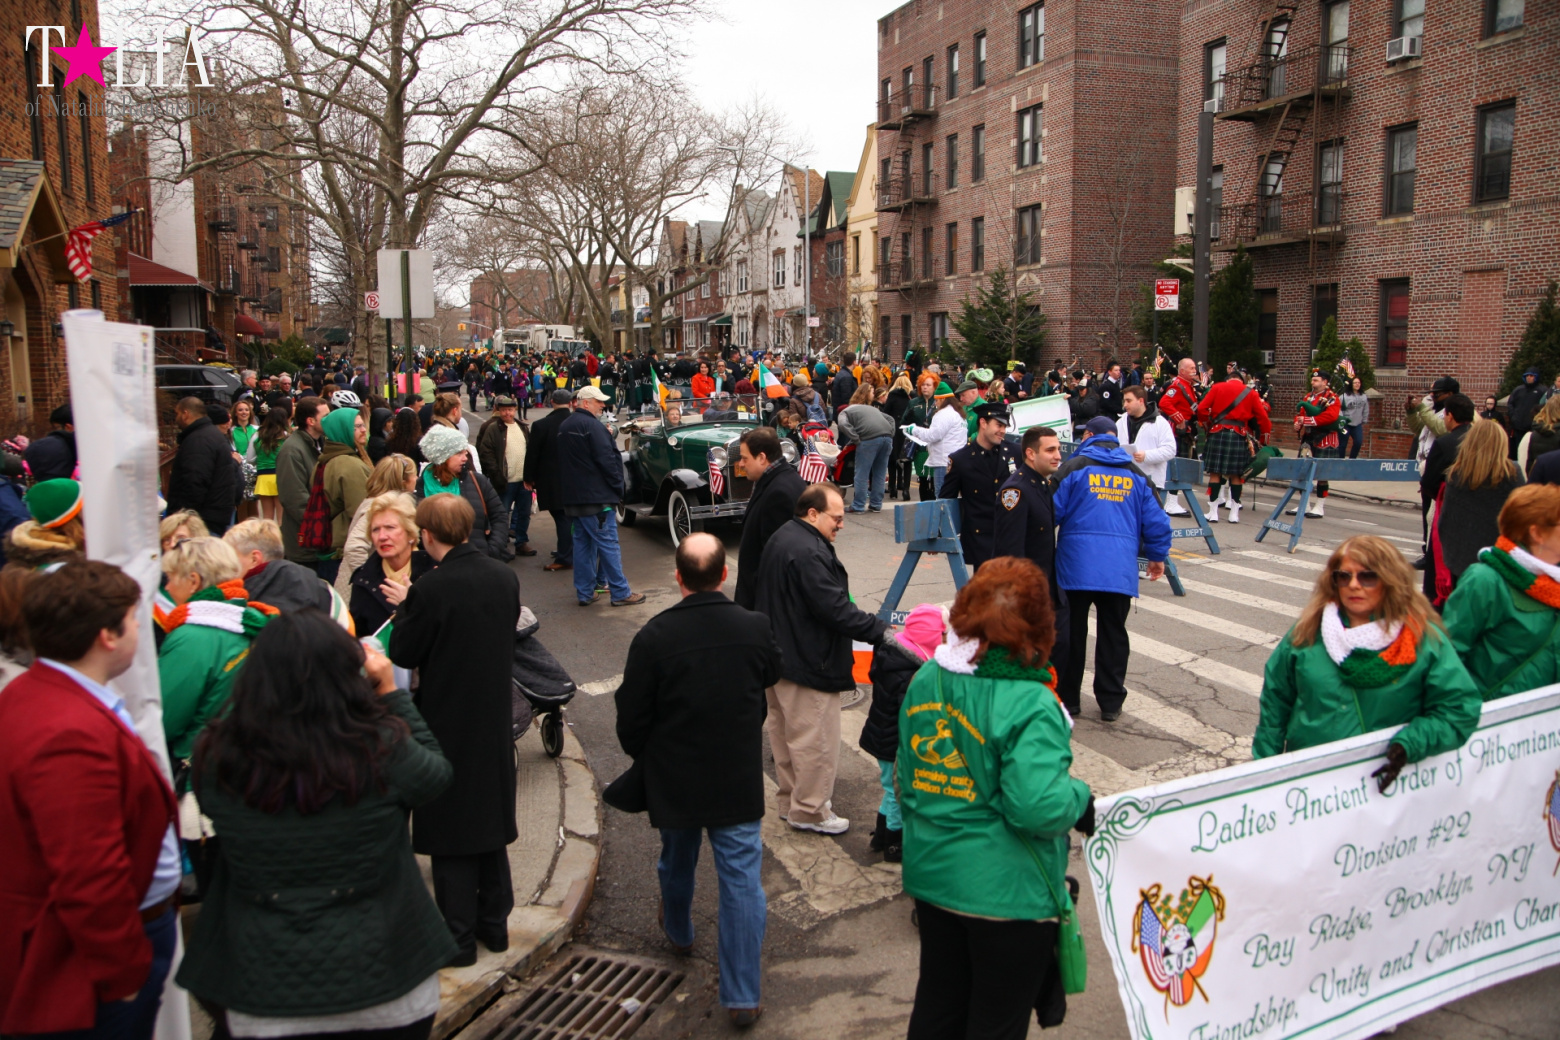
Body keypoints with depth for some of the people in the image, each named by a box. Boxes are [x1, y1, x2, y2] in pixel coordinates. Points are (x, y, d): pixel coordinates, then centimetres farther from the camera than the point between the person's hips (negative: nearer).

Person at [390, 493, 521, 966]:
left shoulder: (431, 588, -22)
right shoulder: (505, 577, -4)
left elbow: (403, 653, -13)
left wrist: (404, 608, 1)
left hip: (449, 724, -6)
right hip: (495, 722, 6)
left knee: (451, 828, 6)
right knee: (491, 821, 19)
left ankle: (458, 938, 16)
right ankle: (494, 923, 30)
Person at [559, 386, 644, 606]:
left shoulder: (564, 427, 14)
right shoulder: (592, 425, -14)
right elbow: (606, 460, -17)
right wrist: (618, 488, -8)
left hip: (573, 497, 9)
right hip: (596, 497, -9)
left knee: (582, 543, 12)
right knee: (608, 544, -4)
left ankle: (585, 593, 15)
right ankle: (621, 593, 0)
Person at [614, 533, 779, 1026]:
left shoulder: (654, 636, -19)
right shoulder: (755, 627, -13)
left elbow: (631, 718, -11)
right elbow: (771, 674, 10)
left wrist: (643, 758, 9)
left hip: (673, 779, 1)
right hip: (739, 781, 0)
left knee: (677, 860, 25)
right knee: (742, 879, 6)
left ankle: (679, 932, 53)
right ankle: (742, 996, 9)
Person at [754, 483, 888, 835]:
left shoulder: (781, 539, 9)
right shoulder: (808, 553, -25)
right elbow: (836, 610, -27)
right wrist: (880, 631, -21)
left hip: (779, 657, 11)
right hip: (808, 663, -11)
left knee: (786, 734, 21)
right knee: (815, 741, 3)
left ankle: (790, 800, 35)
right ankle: (809, 811, 16)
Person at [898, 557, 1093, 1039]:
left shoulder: (925, 680, -3)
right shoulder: (1030, 705, -24)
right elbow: (1039, 806, -30)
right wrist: (1082, 798, -10)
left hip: (931, 875, 6)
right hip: (1007, 892, -6)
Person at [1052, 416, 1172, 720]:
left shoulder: (1074, 467, -1)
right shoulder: (1136, 474, 10)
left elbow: (1053, 510, -6)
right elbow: (1156, 521, 9)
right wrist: (1157, 557, 23)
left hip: (1077, 566, -2)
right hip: (1120, 569, 2)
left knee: (1072, 632, 9)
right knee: (1113, 634, 10)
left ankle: (1067, 698, 16)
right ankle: (1111, 703, 15)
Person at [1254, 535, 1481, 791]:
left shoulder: (1424, 640, -6)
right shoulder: (1308, 631, -1)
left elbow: (1460, 709, -7)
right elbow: (1275, 701, 4)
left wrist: (1408, 744, -20)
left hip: (1383, 781, -1)